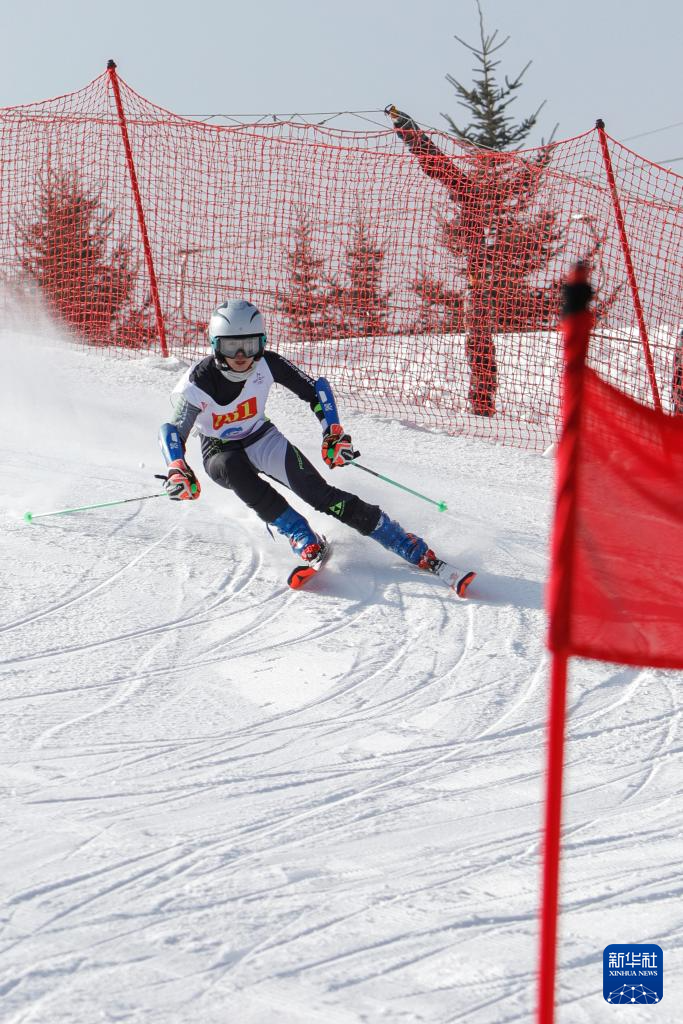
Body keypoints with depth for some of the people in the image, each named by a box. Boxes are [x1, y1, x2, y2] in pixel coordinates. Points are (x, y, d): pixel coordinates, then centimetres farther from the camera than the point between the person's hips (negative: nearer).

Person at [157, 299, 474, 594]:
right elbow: (172, 432, -27)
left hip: (261, 439, 1)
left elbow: (314, 390, -9)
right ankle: (305, 541, -30)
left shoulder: (267, 364, -20)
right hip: (220, 451, -1)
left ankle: (418, 552, -19)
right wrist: (177, 472, -46)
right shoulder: (198, 382, -27)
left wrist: (334, 434, -18)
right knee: (234, 467, -38)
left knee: (319, 493, -18)